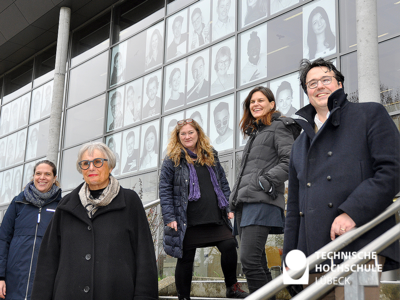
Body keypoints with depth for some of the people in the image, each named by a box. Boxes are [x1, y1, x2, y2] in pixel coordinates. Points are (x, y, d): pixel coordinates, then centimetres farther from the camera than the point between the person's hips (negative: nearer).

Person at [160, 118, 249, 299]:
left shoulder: (211, 156, 14)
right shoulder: (172, 160, 2)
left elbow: (223, 184, 18)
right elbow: (165, 192, -1)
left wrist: (228, 208, 9)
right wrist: (169, 218, -9)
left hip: (215, 218, 3)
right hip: (187, 221, -3)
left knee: (229, 246, -10)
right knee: (185, 259, 3)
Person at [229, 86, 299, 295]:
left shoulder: (278, 127, 3)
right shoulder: (254, 133, 27)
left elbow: (289, 161, -10)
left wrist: (265, 181, -16)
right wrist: (235, 197, 18)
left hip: (262, 201, -9)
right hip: (245, 203, 9)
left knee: (249, 259, -19)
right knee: (257, 262, 6)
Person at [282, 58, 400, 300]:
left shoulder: (370, 114, 9)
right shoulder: (301, 143, 25)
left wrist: (352, 212, -16)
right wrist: (290, 254, 14)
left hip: (358, 247, -5)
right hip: (313, 254, 5)